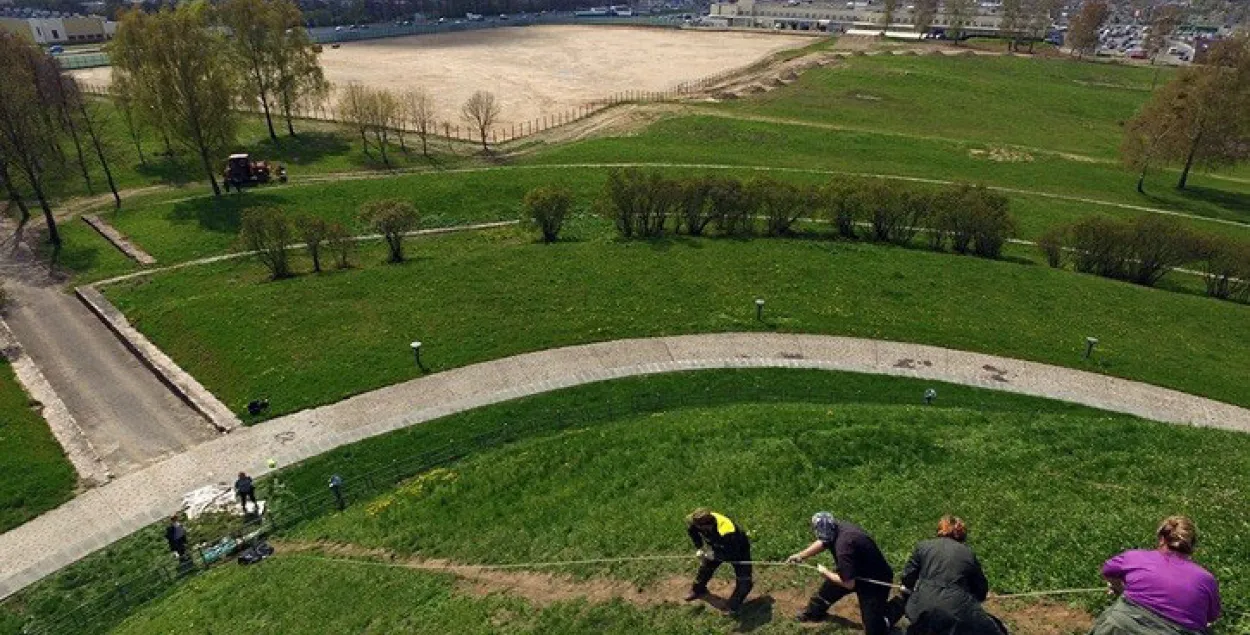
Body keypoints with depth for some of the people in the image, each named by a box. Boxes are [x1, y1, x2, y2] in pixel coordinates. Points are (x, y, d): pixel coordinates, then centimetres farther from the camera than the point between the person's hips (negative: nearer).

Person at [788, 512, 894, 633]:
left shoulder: (844, 547, -39)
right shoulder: (837, 527, -16)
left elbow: (848, 584, -30)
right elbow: (823, 542, 7)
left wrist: (825, 572, -15)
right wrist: (800, 556, 2)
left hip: (875, 583, -8)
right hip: (857, 570, 8)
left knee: (873, 629, -9)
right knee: (828, 587, 24)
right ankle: (815, 611, 52)